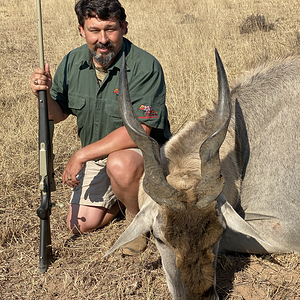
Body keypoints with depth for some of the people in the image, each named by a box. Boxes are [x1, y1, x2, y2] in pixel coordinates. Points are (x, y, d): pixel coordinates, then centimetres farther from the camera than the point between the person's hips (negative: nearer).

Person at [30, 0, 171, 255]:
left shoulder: (145, 66, -25)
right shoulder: (72, 63, -5)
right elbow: (57, 115, 6)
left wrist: (81, 155, -28)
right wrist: (44, 93, -18)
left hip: (146, 150, -5)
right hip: (97, 157, 6)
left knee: (120, 164, -39)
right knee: (80, 225, 1)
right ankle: (120, 196, 29)